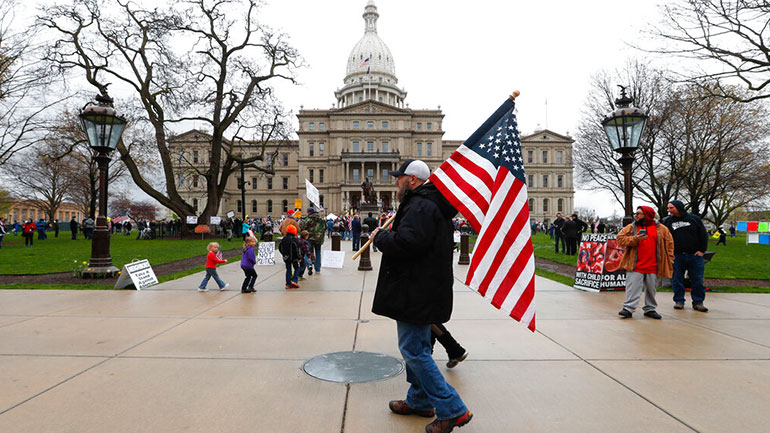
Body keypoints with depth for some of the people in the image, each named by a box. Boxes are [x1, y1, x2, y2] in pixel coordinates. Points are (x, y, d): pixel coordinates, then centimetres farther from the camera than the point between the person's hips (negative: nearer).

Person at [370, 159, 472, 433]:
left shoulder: (420, 206, -18)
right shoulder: (431, 204, 17)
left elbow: (406, 243, -30)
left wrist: (380, 236, -13)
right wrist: (390, 233, 9)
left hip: (417, 293, -11)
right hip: (423, 290, 11)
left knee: (413, 351, -5)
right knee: (417, 347, 21)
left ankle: (452, 410, 0)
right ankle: (419, 400, 35)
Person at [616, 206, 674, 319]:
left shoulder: (662, 229, 6)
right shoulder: (631, 227, 5)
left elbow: (669, 244, 10)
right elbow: (620, 239, -2)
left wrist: (669, 261, 7)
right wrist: (635, 239, -16)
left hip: (653, 267, 1)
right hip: (635, 266, -1)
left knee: (651, 289, 11)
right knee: (633, 288, -5)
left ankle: (650, 309, 24)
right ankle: (628, 308, -1)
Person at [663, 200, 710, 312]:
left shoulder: (694, 219, 3)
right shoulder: (667, 221, 4)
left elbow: (704, 235, 7)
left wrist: (702, 250, 0)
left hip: (695, 256, 0)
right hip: (676, 257, 1)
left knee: (697, 280, 3)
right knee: (677, 280, 3)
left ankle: (698, 302, 13)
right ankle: (679, 301, 15)